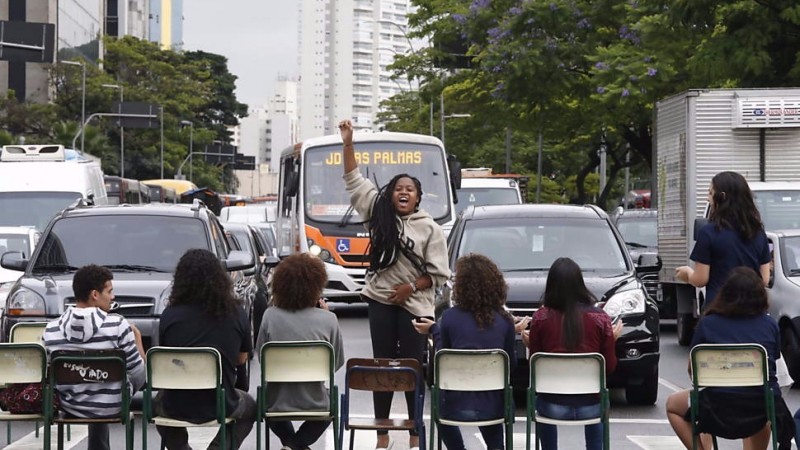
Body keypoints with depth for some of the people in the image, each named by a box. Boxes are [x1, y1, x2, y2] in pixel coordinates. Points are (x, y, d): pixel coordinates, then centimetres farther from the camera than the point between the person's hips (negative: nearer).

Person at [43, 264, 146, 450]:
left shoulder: (52, 330, -12)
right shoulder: (117, 325, -21)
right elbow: (138, 372, -13)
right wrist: (137, 338, 4)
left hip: (71, 407, 3)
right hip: (113, 406, -3)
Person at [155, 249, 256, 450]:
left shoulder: (170, 315, -8)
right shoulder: (236, 314, -6)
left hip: (177, 407, 1)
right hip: (220, 406, -1)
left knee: (158, 401, 36)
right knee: (249, 407, 33)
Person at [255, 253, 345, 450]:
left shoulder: (270, 316, -11)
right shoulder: (328, 319, -12)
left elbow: (260, 356, 3)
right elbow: (338, 362, 1)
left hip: (277, 403, 1)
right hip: (314, 404, -1)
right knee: (330, 403, 36)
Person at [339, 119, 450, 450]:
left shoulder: (430, 229, -1)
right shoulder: (380, 215, 6)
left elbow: (438, 273, -2)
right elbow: (354, 181, 8)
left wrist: (411, 287, -14)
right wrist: (347, 144, 1)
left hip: (413, 305, -2)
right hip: (380, 301, 2)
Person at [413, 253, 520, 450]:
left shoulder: (450, 317, -8)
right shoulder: (504, 320, -3)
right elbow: (511, 364, 6)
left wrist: (434, 330, 17)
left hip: (457, 405, -1)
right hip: (493, 406, 1)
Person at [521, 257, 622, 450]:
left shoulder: (541, 317, -7)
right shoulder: (600, 318, -6)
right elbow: (609, 367, 1)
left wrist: (529, 343, 19)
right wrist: (612, 339, 16)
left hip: (553, 406, 0)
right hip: (590, 405, 0)